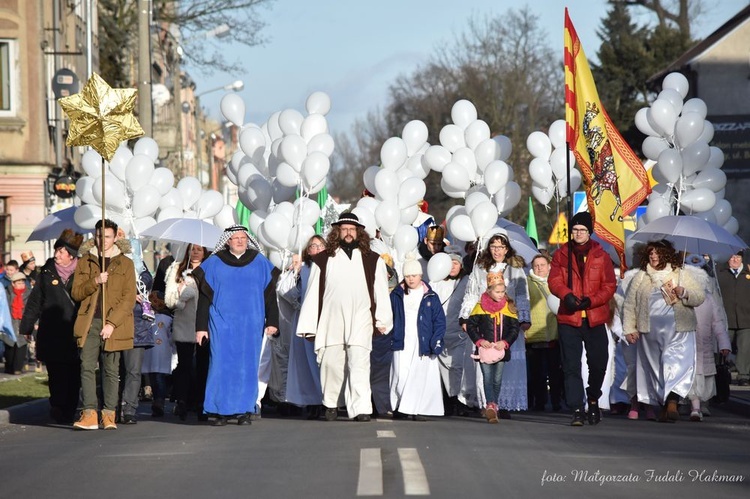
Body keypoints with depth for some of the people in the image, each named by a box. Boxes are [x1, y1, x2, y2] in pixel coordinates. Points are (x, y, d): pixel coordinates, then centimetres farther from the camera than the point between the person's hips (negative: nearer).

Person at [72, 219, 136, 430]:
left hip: (114, 325, -1)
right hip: (89, 323, 1)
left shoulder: (125, 264, 6)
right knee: (87, 367, -8)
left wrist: (112, 324, -10)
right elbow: (76, 293, 7)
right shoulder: (84, 262, 13)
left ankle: (109, 415, 4)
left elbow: (129, 298, -1)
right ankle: (89, 414, -11)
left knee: (111, 370, 1)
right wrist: (95, 282, -11)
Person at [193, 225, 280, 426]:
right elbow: (204, 297, 6)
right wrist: (201, 327, 1)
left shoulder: (260, 263, 8)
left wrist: (272, 321, 2)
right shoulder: (213, 264, 6)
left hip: (251, 325, 1)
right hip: (222, 324, -1)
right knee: (221, 365, -4)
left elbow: (269, 294, 10)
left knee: (247, 366, 1)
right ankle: (221, 411, 0)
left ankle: (245, 411, 6)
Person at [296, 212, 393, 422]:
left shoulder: (373, 261, 10)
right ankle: (331, 404, 21)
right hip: (330, 323, 1)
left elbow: (381, 293, 9)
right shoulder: (324, 260, 9)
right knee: (331, 364, 3)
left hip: (360, 321, -1)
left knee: (359, 364, -10)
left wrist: (382, 320, 2)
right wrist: (308, 326, 6)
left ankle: (361, 408, -14)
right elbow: (313, 293, 9)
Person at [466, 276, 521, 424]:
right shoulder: (481, 306, -1)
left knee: (497, 379, 5)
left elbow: (515, 328, 4)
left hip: (501, 349, 2)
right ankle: (490, 406, -19)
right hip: (484, 349, -2)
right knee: (487, 377, -10)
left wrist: (505, 342, -10)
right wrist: (479, 340, -11)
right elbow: (470, 325, 2)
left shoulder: (509, 307, 3)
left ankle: (492, 406, 17)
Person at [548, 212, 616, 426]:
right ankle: (577, 410, -4)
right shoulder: (561, 255, 7)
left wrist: (591, 301, -14)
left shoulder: (601, 255, 5)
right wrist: (567, 295, -24)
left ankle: (593, 400, 32)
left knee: (598, 362, 7)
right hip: (569, 318, 0)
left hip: (595, 319, 0)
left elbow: (610, 285, 1)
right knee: (571, 366, -5)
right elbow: (554, 281, -3)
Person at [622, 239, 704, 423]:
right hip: (650, 334, 3)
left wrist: (684, 293, -15)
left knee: (677, 365, -18)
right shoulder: (640, 278, 12)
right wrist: (629, 329, 5)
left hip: (679, 333, -3)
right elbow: (629, 305, 13)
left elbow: (700, 297, 4)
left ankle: (672, 403, -28)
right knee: (654, 369, 2)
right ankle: (662, 407, 8)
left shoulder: (683, 275, 8)